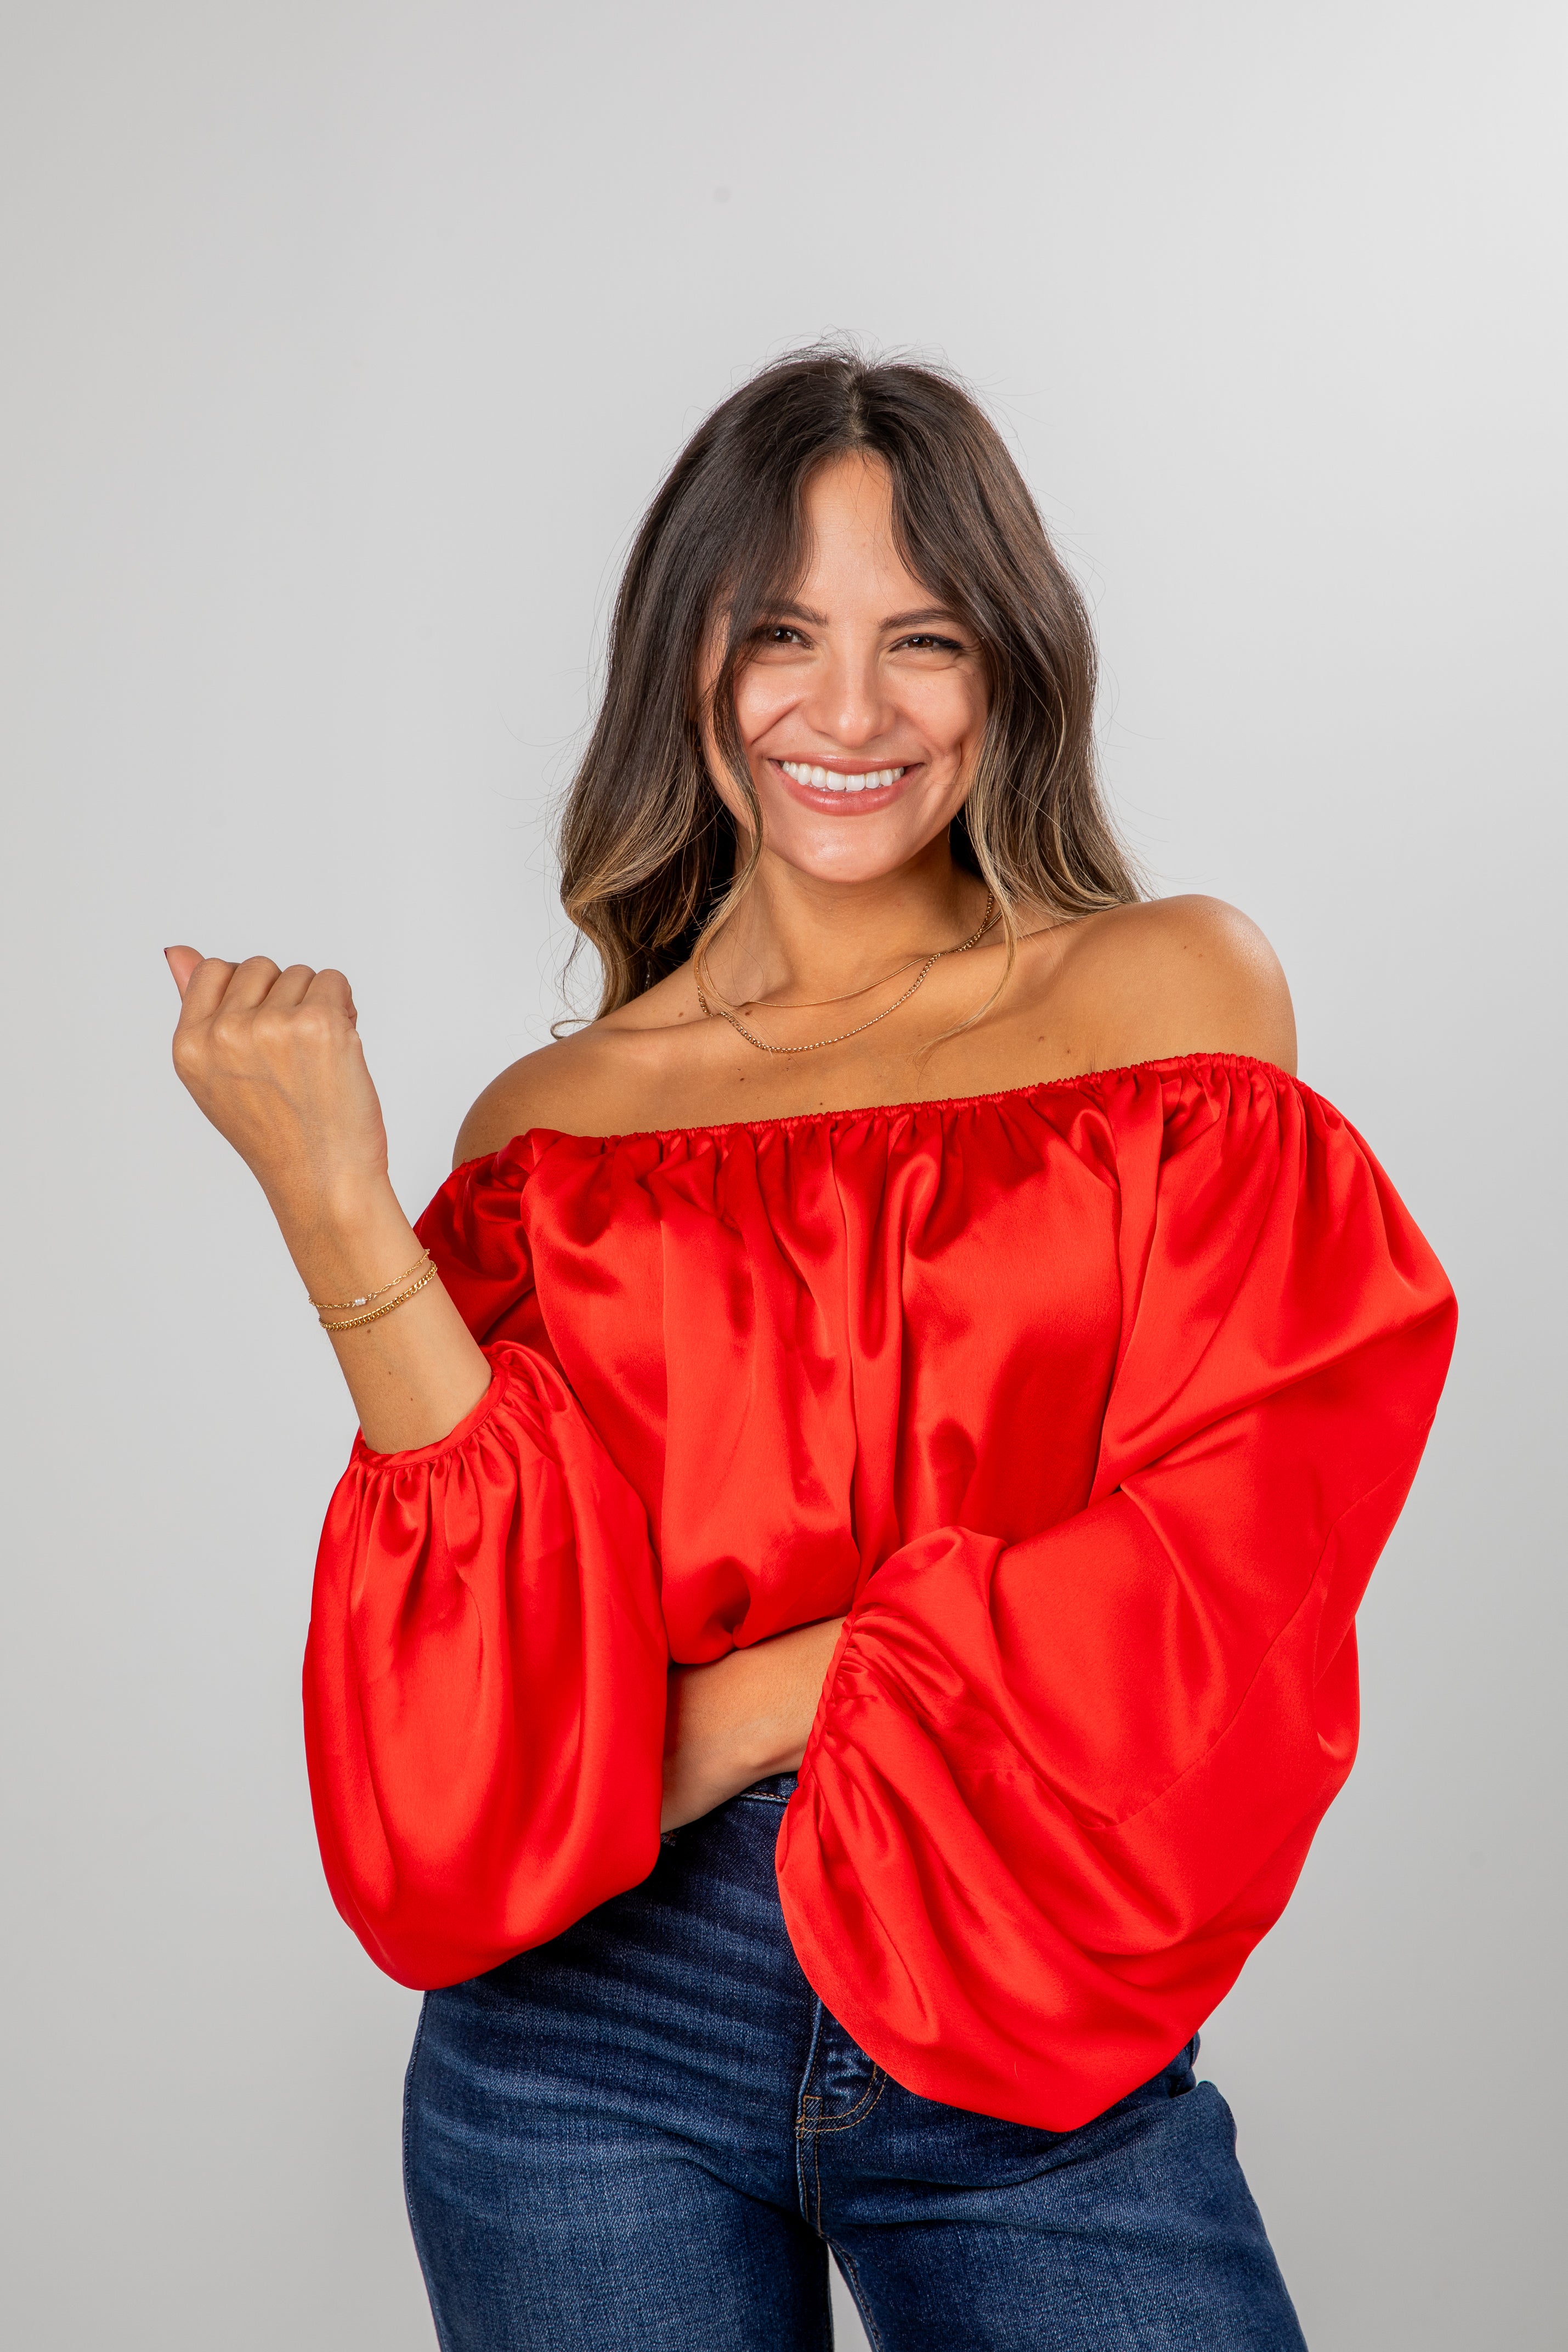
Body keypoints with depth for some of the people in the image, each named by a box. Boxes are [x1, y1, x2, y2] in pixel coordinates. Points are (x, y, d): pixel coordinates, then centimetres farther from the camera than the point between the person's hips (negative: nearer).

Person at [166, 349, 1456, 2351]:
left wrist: (731, 1714, -11)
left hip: (1047, 2054, 0)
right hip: (595, 2030, 1)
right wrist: (333, 1206, -15)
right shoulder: (556, 1127, 2)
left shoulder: (1173, 995, -1)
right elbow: (498, 1737, -9)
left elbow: (1215, 1556, -8)